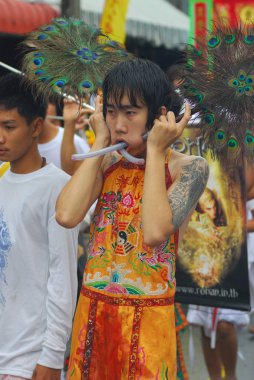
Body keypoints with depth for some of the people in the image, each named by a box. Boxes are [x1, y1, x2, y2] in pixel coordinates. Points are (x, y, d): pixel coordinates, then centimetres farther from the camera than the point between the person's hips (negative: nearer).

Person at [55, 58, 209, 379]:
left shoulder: (188, 168, -8)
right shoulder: (105, 163, 3)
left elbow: (154, 232, -26)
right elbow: (66, 216, -15)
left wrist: (155, 151, -17)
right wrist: (100, 143, -7)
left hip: (147, 320, -4)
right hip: (92, 314, 4)